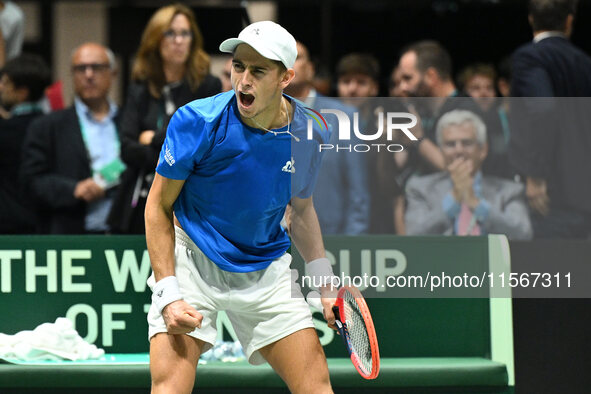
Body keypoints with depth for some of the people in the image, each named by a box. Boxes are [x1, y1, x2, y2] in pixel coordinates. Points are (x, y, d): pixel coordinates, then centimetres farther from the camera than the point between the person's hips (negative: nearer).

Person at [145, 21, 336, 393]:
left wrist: (325, 282, 3)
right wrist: (168, 293, -18)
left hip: (266, 270, 4)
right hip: (193, 260, -3)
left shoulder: (310, 136, -8)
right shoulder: (197, 121, -20)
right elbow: (159, 207, -10)